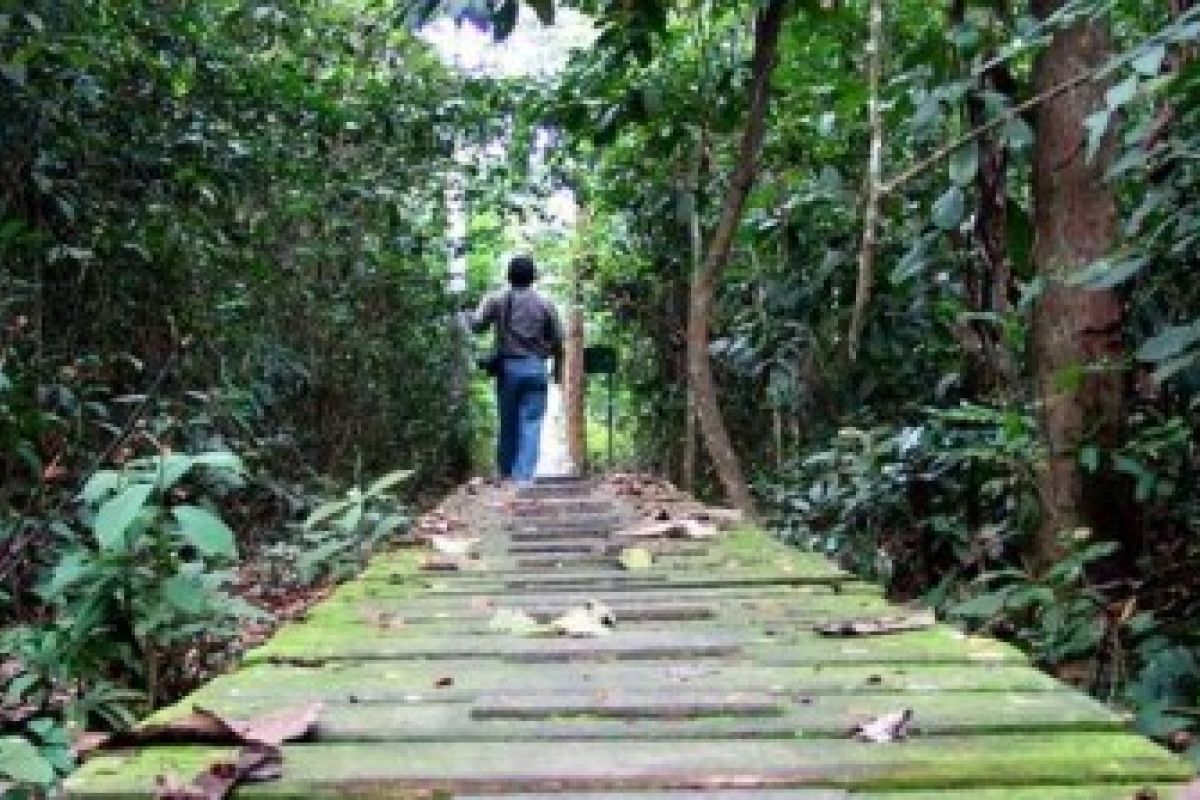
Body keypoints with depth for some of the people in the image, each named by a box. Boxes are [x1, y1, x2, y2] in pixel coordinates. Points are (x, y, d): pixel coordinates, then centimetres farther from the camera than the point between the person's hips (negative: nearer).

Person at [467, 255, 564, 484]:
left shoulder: (496, 300, 1)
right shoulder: (545, 304, 4)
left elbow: (477, 325, -6)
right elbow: (557, 340, 6)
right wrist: (558, 369, 19)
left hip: (508, 367, 1)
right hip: (535, 368, -1)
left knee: (508, 423, 10)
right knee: (531, 424, -2)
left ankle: (506, 473, 17)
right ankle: (524, 474, -10)